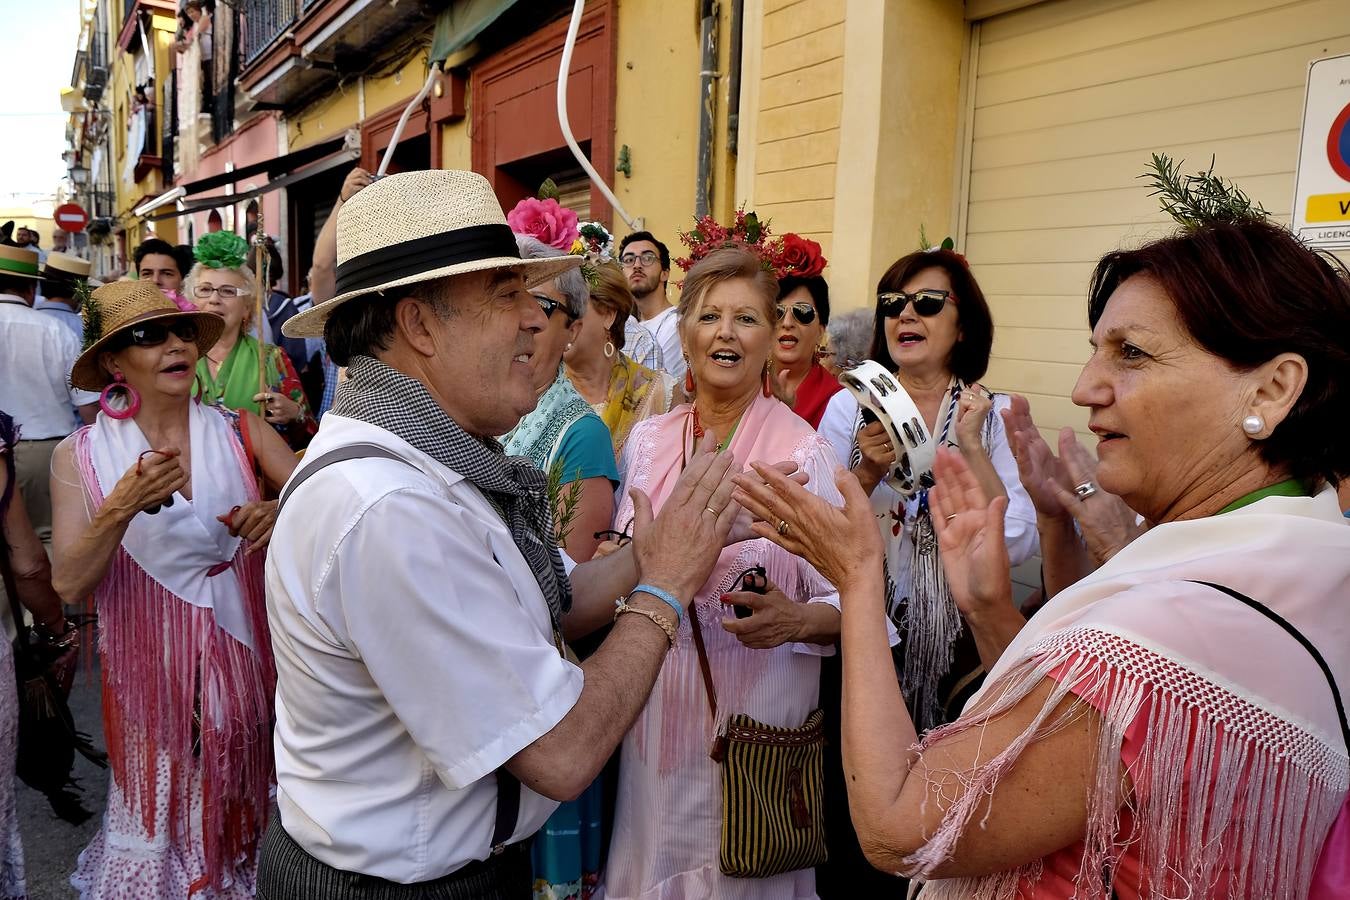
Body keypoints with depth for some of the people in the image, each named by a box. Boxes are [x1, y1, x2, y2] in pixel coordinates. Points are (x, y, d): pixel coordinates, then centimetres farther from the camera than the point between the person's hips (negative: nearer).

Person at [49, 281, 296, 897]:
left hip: (240, 656, 1)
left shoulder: (242, 434, -4)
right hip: (148, 665, 0)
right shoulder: (79, 456, -4)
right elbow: (70, 584, -10)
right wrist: (122, 509, -25)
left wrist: (279, 514, -31)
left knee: (238, 804, 14)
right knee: (159, 810, 12)